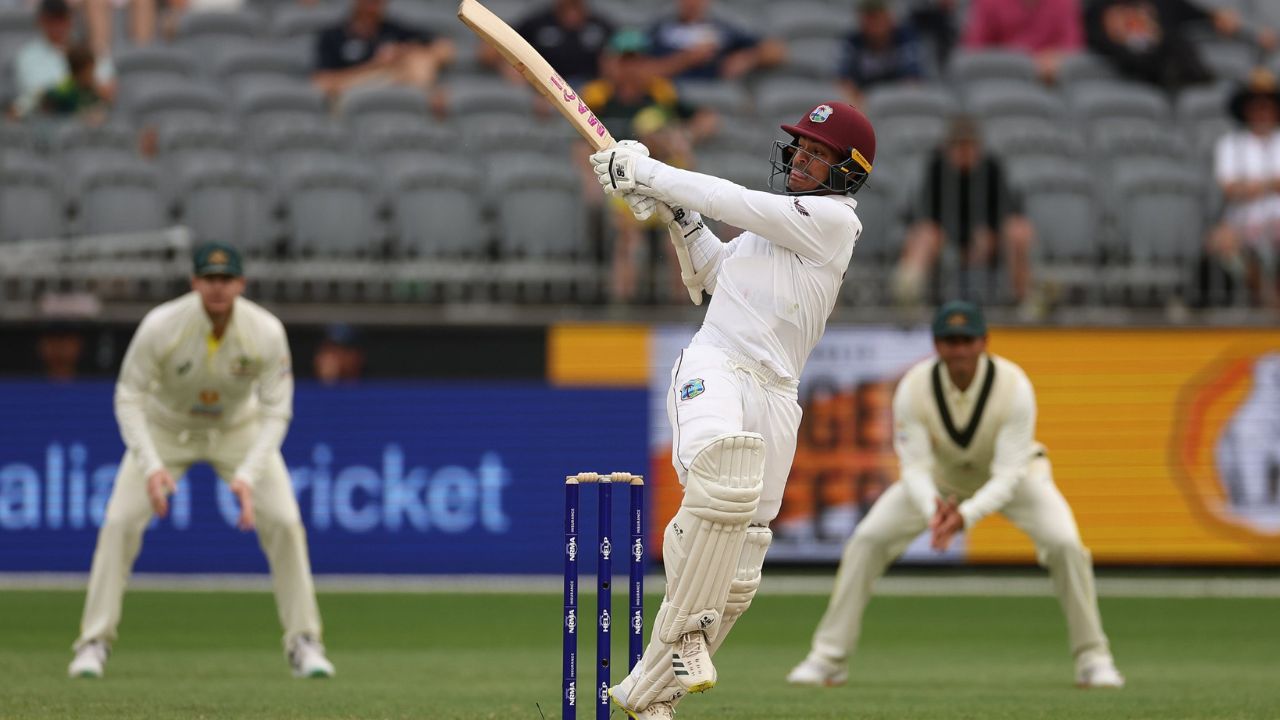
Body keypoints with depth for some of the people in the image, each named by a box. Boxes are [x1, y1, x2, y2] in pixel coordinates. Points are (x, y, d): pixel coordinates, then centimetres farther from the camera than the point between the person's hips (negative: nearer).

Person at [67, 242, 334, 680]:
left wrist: (248, 476, -35)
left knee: (284, 522, -13)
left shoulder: (266, 332, -27)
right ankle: (94, 643, -4)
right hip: (165, 427, -1)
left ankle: (303, 644, 0)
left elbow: (276, 410, -22)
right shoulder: (161, 325, -30)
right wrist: (151, 467, -36)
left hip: (239, 428, 1)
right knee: (120, 521, -15)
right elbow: (129, 397, -22)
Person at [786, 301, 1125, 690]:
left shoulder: (1014, 386, -34)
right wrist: (933, 510, -50)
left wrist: (966, 515, -53)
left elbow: (1009, 475, -36)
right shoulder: (914, 388, -28)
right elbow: (914, 468, -28)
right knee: (867, 540, -15)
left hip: (1012, 475, -2)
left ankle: (1093, 659, -6)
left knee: (1065, 544, -24)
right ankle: (827, 658, -4)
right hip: (939, 476, 2)